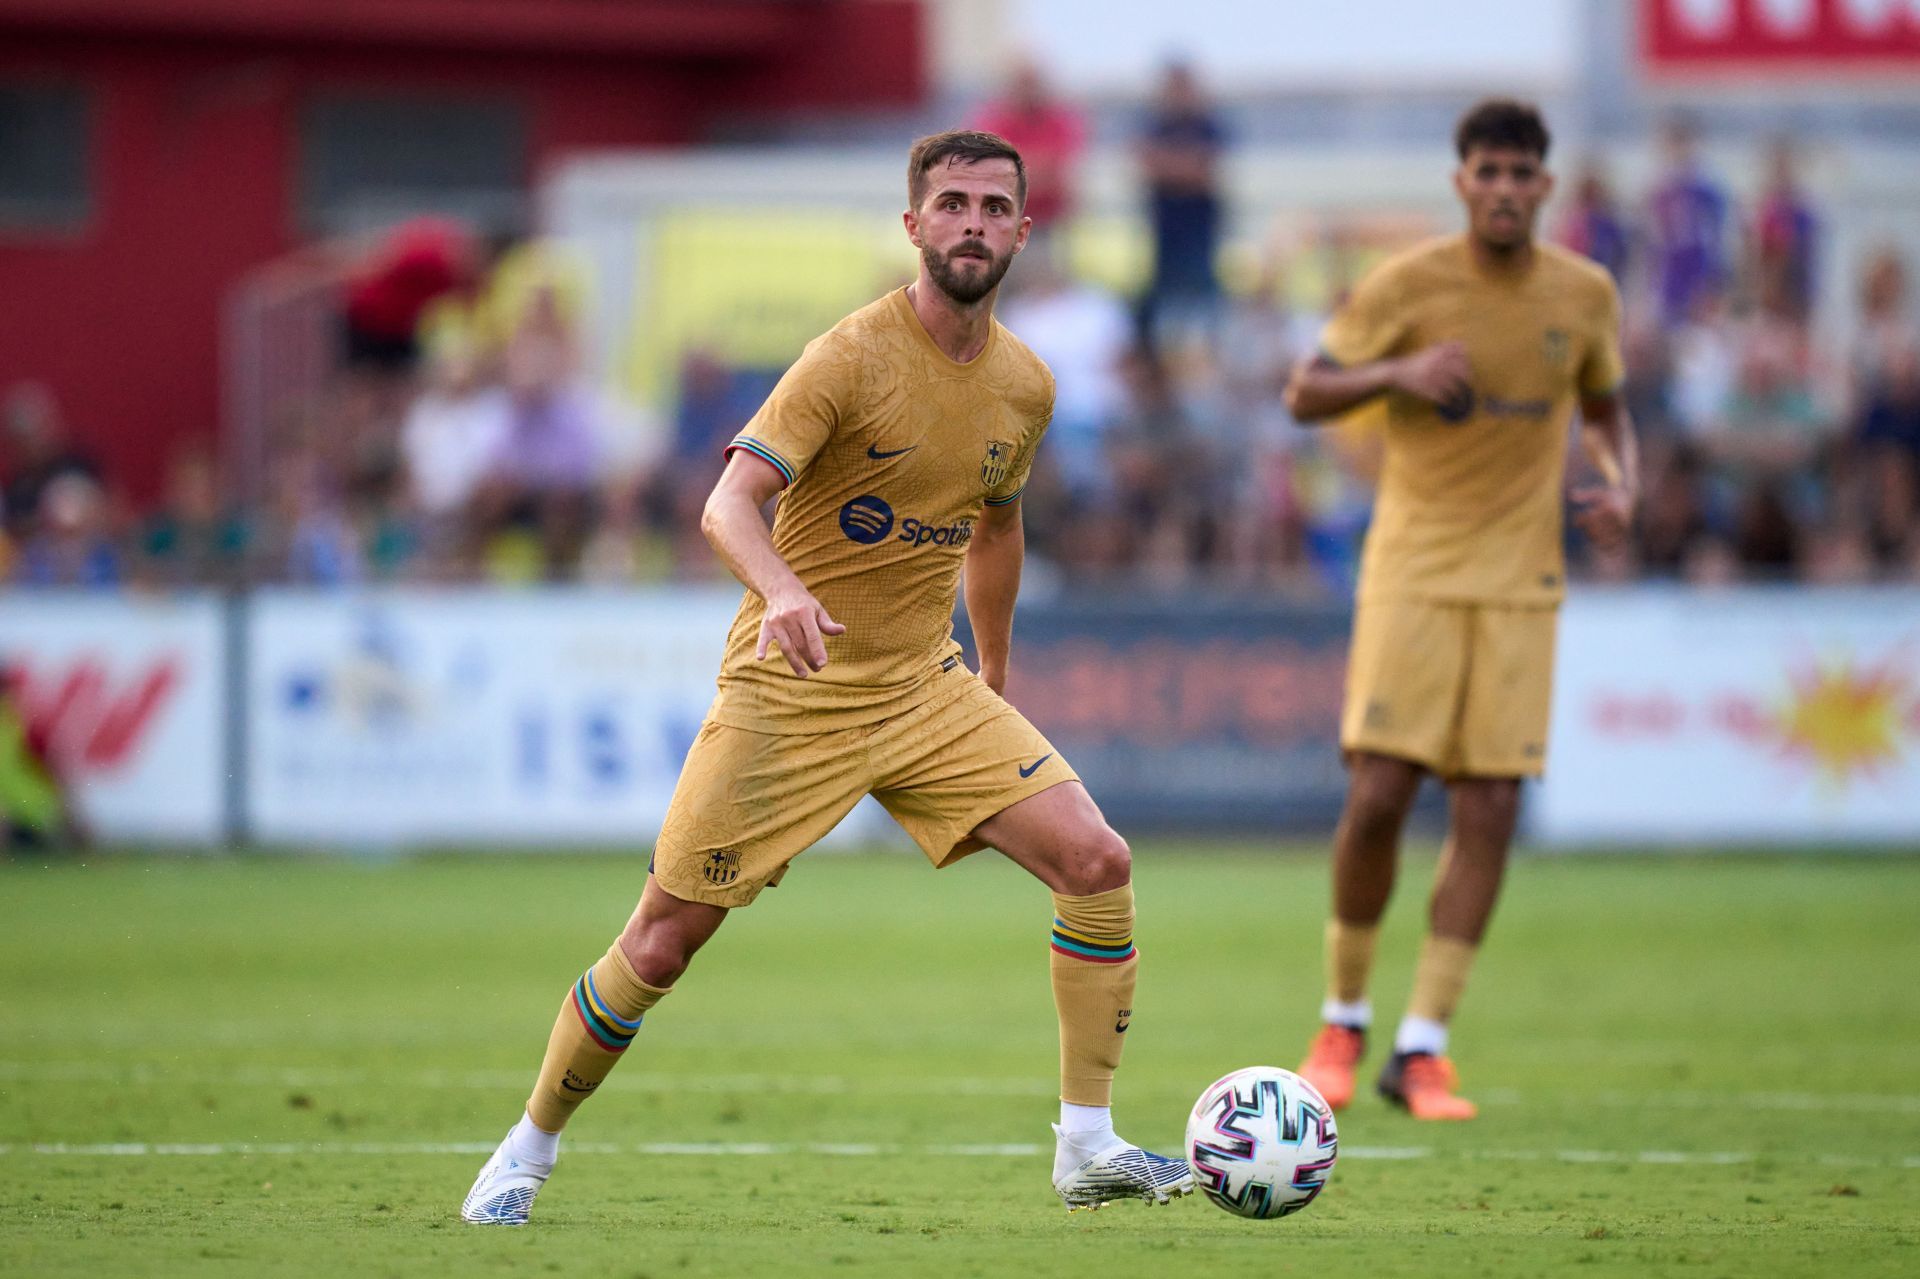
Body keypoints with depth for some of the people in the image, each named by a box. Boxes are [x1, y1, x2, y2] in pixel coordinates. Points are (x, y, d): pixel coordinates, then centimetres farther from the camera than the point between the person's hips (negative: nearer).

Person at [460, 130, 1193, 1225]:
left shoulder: (1026, 386, 4)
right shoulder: (854, 356, -16)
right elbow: (729, 505, -25)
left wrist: (996, 679, 26)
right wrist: (783, 591, -45)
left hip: (929, 687, 5)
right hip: (791, 693, -5)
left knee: (1099, 861, -12)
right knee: (662, 945, -4)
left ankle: (1088, 1148, -4)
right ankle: (529, 1150, 18)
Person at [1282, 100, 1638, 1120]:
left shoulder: (1585, 295, 4)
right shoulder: (1407, 286, -5)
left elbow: (1605, 410, 20)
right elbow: (1304, 394, 0)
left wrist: (1620, 485, -2)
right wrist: (1399, 372, -19)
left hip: (1519, 584, 2)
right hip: (1411, 569, -2)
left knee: (1488, 813, -5)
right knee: (1377, 799, -11)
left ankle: (1422, 1050, 0)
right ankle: (1343, 1020, 10)